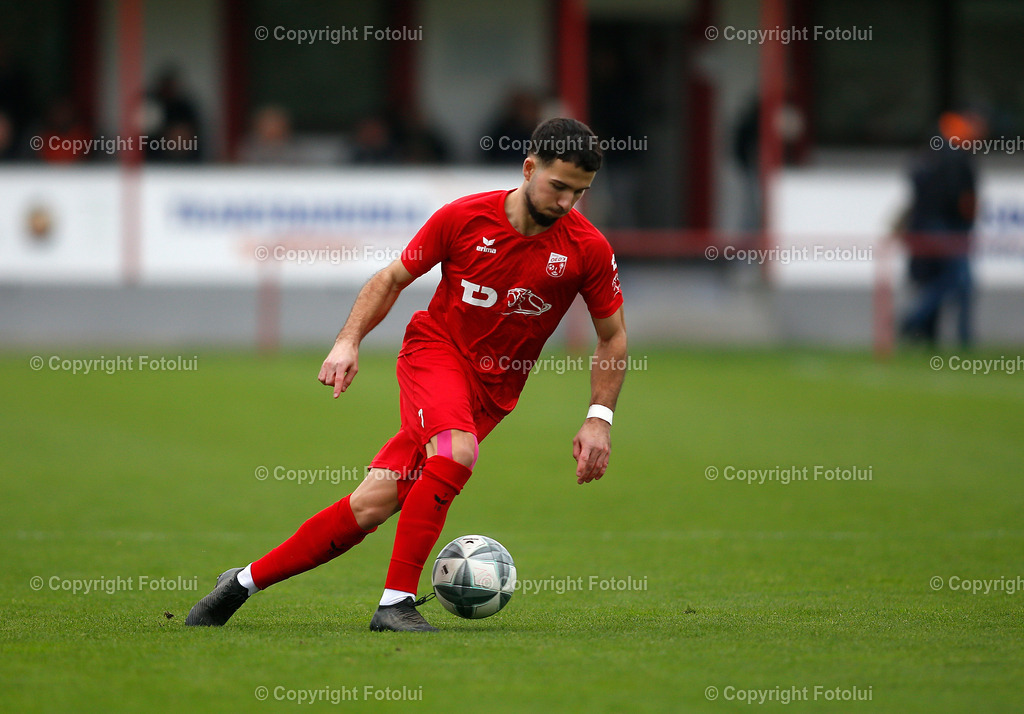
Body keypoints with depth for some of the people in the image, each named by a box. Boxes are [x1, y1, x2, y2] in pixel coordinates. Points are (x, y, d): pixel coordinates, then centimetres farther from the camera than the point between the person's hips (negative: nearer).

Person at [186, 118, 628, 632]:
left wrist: (599, 418, -4)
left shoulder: (588, 250, -8)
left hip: (491, 391, 2)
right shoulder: (463, 218, -9)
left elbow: (613, 335, 5)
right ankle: (396, 602, -24)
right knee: (457, 451, -33)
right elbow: (393, 278, 6)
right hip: (434, 348, -2)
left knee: (373, 504, -9)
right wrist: (349, 341, -7)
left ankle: (245, 581, 2)